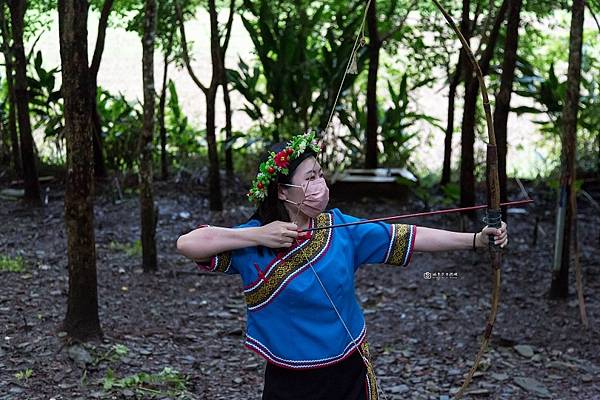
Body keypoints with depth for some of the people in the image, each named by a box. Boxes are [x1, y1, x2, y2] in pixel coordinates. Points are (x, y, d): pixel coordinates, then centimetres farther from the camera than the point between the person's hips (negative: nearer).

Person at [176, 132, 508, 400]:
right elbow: (186, 243, -20)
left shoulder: (341, 228, -3)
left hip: (349, 373, 2)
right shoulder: (253, 240, -10)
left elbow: (409, 237, -7)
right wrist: (257, 235, -23)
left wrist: (477, 239, -13)